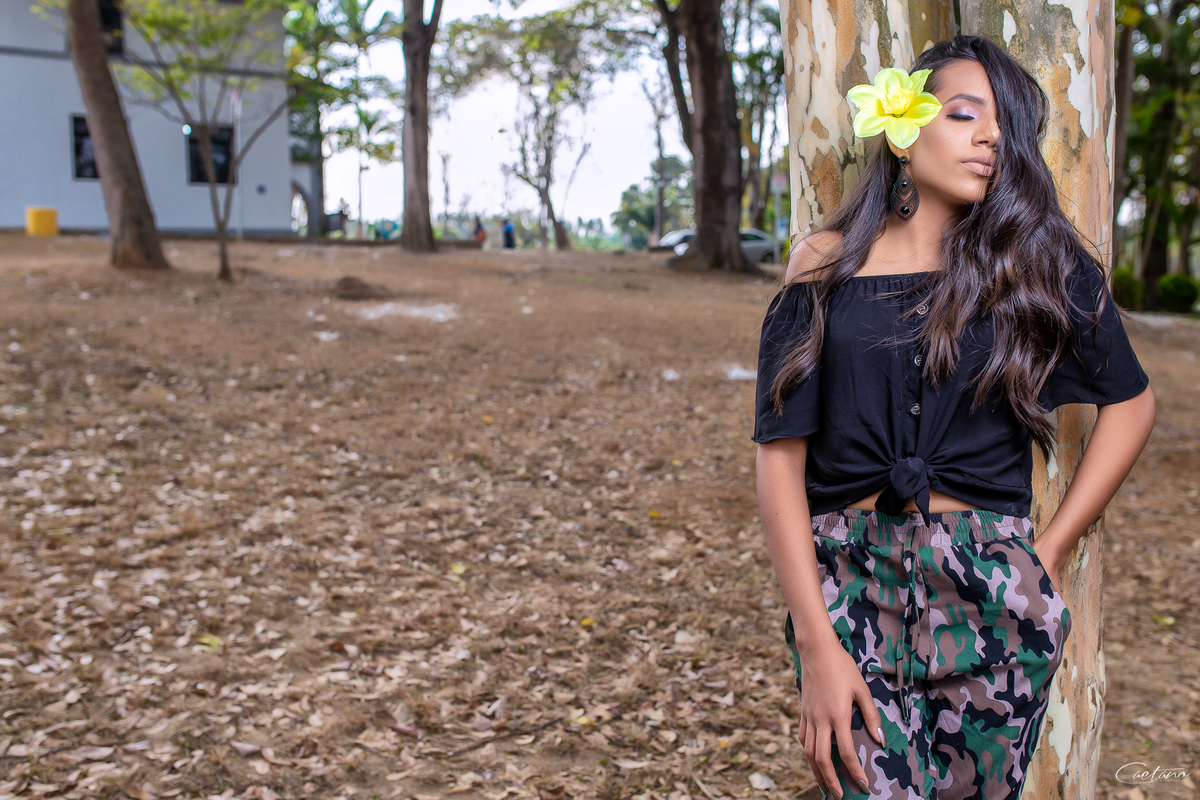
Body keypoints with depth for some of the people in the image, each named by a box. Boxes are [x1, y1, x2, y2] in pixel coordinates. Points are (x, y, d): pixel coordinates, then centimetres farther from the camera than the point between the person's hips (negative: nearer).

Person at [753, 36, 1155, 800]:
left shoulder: (1040, 262, 4)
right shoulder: (828, 264, 0)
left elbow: (1130, 400, 14)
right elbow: (781, 456, -5)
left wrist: (1051, 551, 6)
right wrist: (816, 644, -12)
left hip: (991, 595, 1)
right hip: (851, 591, -1)